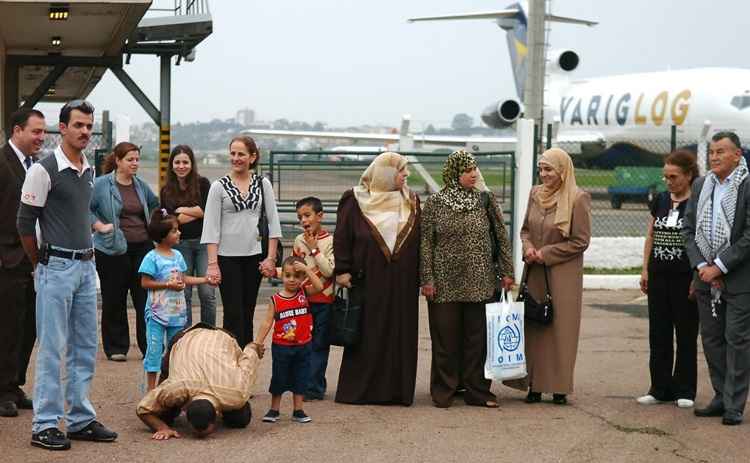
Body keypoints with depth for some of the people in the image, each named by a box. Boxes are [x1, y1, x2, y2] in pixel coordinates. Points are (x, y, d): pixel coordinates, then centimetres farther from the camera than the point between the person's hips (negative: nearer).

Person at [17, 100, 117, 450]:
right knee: (52, 349, -5)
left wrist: (87, 255, 16)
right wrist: (41, 265, 0)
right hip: (56, 268, -7)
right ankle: (44, 425, 1)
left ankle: (80, 420, 19)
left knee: (85, 348, 11)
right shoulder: (44, 170, -11)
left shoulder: (89, 171, 11)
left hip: (86, 266, 7)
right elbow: (25, 223, -8)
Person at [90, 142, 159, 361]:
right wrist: (99, 225, -14)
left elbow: (155, 205, 26)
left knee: (146, 299, 2)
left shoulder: (141, 186, 10)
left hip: (143, 248, 4)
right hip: (113, 250, -4)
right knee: (114, 301, 4)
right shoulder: (102, 184, -6)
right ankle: (116, 348, 14)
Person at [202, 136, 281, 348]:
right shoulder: (219, 186, -2)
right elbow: (211, 227, -5)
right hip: (227, 257, -2)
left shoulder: (263, 184, 4)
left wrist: (271, 258, -3)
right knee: (233, 314, -5)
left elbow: (273, 222, 4)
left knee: (247, 313, 8)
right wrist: (212, 263, -12)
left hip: (253, 256, 2)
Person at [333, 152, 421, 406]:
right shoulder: (355, 201, 0)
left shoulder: (412, 202, 10)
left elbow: (420, 240, 10)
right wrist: (342, 270, -7)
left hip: (402, 282, 3)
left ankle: (397, 388, 10)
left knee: (401, 334, 4)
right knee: (367, 336, 0)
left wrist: (421, 276, 5)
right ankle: (359, 388, 7)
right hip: (368, 279, -3)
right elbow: (342, 237, -1)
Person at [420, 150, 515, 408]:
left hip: (481, 283, 2)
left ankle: (477, 391, 11)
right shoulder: (435, 204, 1)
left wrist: (506, 271, 4)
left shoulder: (486, 200, 5)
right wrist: (427, 279, -6)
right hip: (445, 282, -1)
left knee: (478, 337, 3)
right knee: (446, 338, 2)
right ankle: (444, 391, 12)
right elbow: (426, 243, 0)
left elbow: (502, 237, 8)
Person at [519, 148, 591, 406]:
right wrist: (528, 247, -3)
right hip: (535, 272, 5)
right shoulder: (536, 194, 8)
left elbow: (580, 241, -10)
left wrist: (546, 253, -12)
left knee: (561, 329, -1)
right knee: (533, 328, 6)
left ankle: (560, 388, 7)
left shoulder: (578, 199, -10)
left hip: (564, 275, -5)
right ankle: (535, 385, 14)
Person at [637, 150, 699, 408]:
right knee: (658, 333, 7)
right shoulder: (660, 200, 10)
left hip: (685, 277, -5)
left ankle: (684, 390, 12)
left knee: (686, 334, 3)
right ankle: (660, 389, 15)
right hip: (659, 276, 5)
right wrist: (645, 270, 9)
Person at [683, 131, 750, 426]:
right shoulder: (701, 186, 8)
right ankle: (721, 398, 21)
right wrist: (701, 266, -5)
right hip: (706, 277, 6)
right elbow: (688, 230, 8)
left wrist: (719, 267, -14)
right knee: (712, 338, 11)